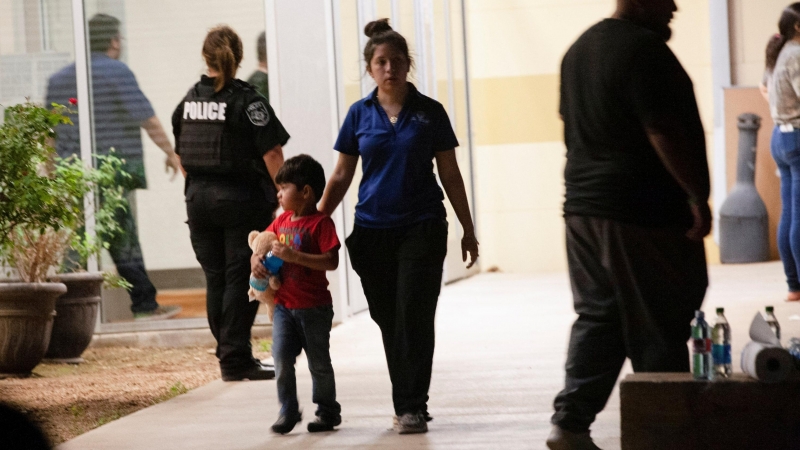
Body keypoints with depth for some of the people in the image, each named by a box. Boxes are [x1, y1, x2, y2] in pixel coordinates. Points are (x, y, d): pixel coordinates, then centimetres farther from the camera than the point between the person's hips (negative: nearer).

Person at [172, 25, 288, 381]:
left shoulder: (189, 101, 6)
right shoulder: (247, 101, -12)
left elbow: (181, 156, 12)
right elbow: (272, 154, -15)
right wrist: (284, 196, -5)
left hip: (199, 199, 5)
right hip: (242, 199, -5)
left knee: (215, 278, 12)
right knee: (240, 278, -1)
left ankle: (228, 352, 20)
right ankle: (236, 359, -2)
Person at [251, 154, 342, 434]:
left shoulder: (320, 223, -13)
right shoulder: (281, 222, 9)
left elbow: (331, 262, -21)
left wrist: (294, 256, -27)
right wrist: (256, 259, -6)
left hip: (314, 308, -5)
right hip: (284, 305, 5)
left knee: (319, 363, 7)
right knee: (281, 359, -4)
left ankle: (327, 411, 22)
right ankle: (288, 411, 5)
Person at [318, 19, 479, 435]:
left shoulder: (429, 113, 1)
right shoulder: (359, 115, 5)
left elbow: (450, 174, 5)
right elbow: (341, 176, 9)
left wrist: (468, 230, 6)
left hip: (422, 228, -2)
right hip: (373, 230, 2)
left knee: (415, 317, -9)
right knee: (388, 321, 6)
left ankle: (412, 407, -5)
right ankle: (407, 406, 17)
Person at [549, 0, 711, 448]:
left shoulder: (581, 48, 15)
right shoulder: (643, 48, -15)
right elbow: (664, 132, -20)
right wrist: (698, 196, -16)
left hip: (584, 208, 9)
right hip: (642, 214, -9)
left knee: (597, 319, 10)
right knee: (658, 328, -1)